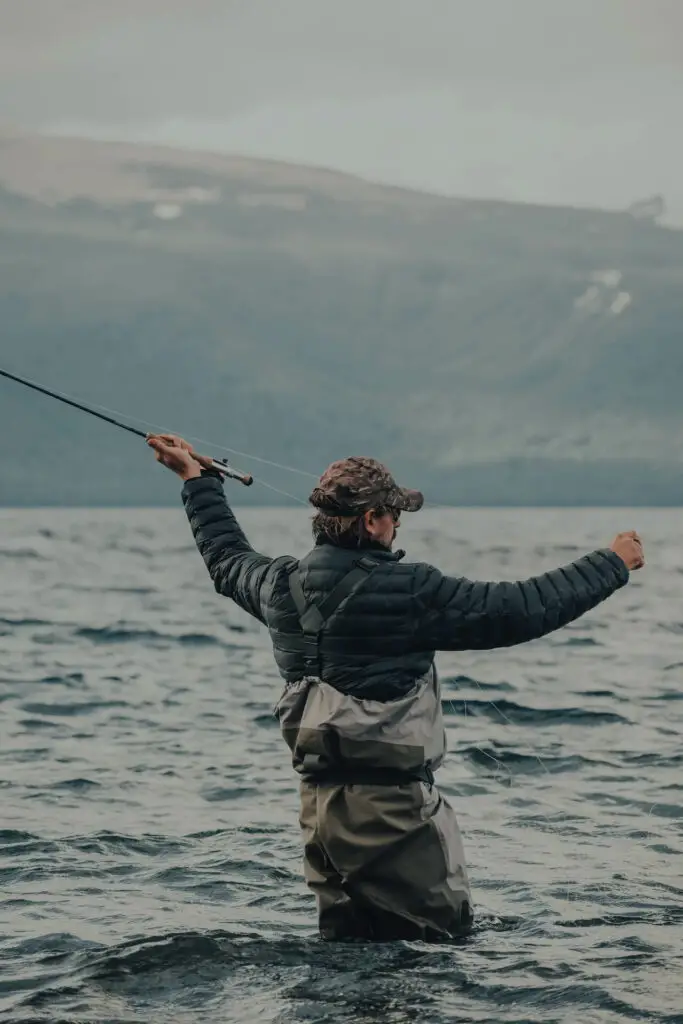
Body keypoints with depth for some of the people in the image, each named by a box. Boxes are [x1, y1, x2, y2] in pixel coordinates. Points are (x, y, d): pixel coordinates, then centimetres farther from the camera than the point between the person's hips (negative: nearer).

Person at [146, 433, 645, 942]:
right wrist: (613, 563, 1)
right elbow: (524, 609, -12)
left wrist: (197, 478, 44)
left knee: (343, 945, 16)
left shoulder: (283, 585, 4)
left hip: (319, 801, 7)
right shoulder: (408, 591, -15)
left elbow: (228, 560, 28)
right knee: (445, 936, -2)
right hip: (394, 804, -7)